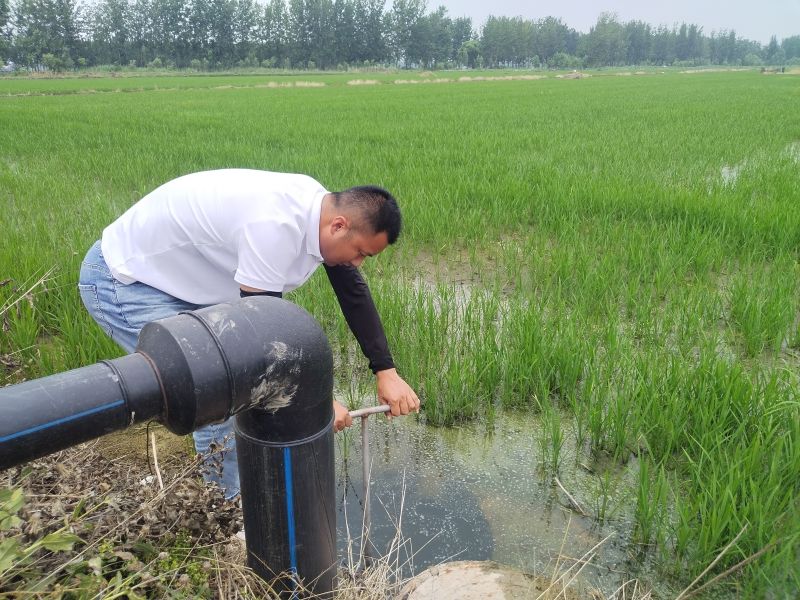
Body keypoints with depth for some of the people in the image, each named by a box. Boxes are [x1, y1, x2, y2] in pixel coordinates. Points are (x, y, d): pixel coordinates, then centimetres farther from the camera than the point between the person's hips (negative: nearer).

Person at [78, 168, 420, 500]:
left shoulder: (324, 208, -8)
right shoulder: (274, 226, -36)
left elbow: (354, 292, -1)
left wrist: (386, 371, -5)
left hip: (182, 273, 9)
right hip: (121, 282, -9)